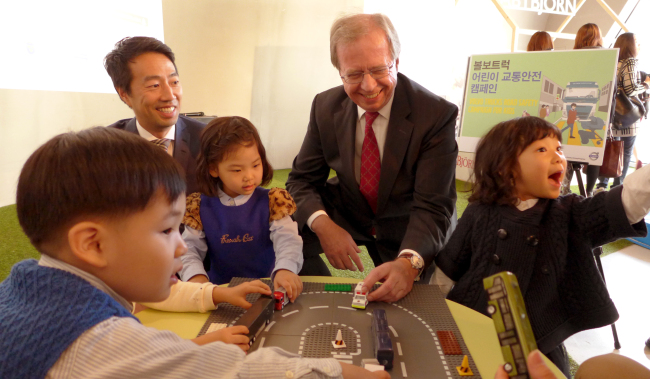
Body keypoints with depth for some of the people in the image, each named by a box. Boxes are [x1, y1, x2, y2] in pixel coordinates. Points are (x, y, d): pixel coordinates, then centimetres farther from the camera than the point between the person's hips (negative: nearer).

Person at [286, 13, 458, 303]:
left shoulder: (437, 114, -23)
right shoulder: (325, 106, -11)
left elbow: (433, 206, -26)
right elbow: (303, 178, -6)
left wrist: (409, 262, -47)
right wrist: (322, 224, -28)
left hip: (408, 227, -2)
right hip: (347, 214, 3)